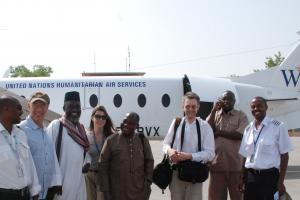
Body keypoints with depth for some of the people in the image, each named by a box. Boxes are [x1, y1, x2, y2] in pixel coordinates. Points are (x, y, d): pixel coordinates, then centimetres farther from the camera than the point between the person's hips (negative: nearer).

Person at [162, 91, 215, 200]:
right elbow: (166, 143, 9)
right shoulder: (176, 123, 3)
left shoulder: (204, 126, -5)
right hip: (176, 171, 2)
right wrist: (169, 151, -14)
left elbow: (210, 153, -8)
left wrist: (189, 156, -19)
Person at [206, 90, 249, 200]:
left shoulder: (241, 116, 3)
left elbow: (240, 134, -12)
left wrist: (219, 132, -7)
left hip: (235, 165, -2)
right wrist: (213, 111, -3)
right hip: (217, 164, 3)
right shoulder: (214, 115, 13)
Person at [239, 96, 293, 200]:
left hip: (269, 176, -4)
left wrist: (281, 182, -9)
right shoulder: (248, 129, 8)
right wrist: (242, 179, 7)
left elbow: (284, 155, -5)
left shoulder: (278, 126, -6)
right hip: (250, 177, 5)